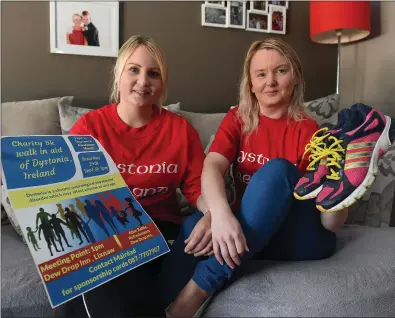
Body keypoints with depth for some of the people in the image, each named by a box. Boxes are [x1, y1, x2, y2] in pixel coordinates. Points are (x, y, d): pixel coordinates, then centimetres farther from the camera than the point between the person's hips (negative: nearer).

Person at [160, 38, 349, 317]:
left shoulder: (308, 131, -7)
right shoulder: (237, 120, 3)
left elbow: (332, 224, -11)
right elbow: (212, 167, -18)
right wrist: (220, 214, -39)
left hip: (303, 235, -2)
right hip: (247, 230, 2)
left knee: (277, 169, -30)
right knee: (194, 225, -28)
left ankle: (200, 287, -33)